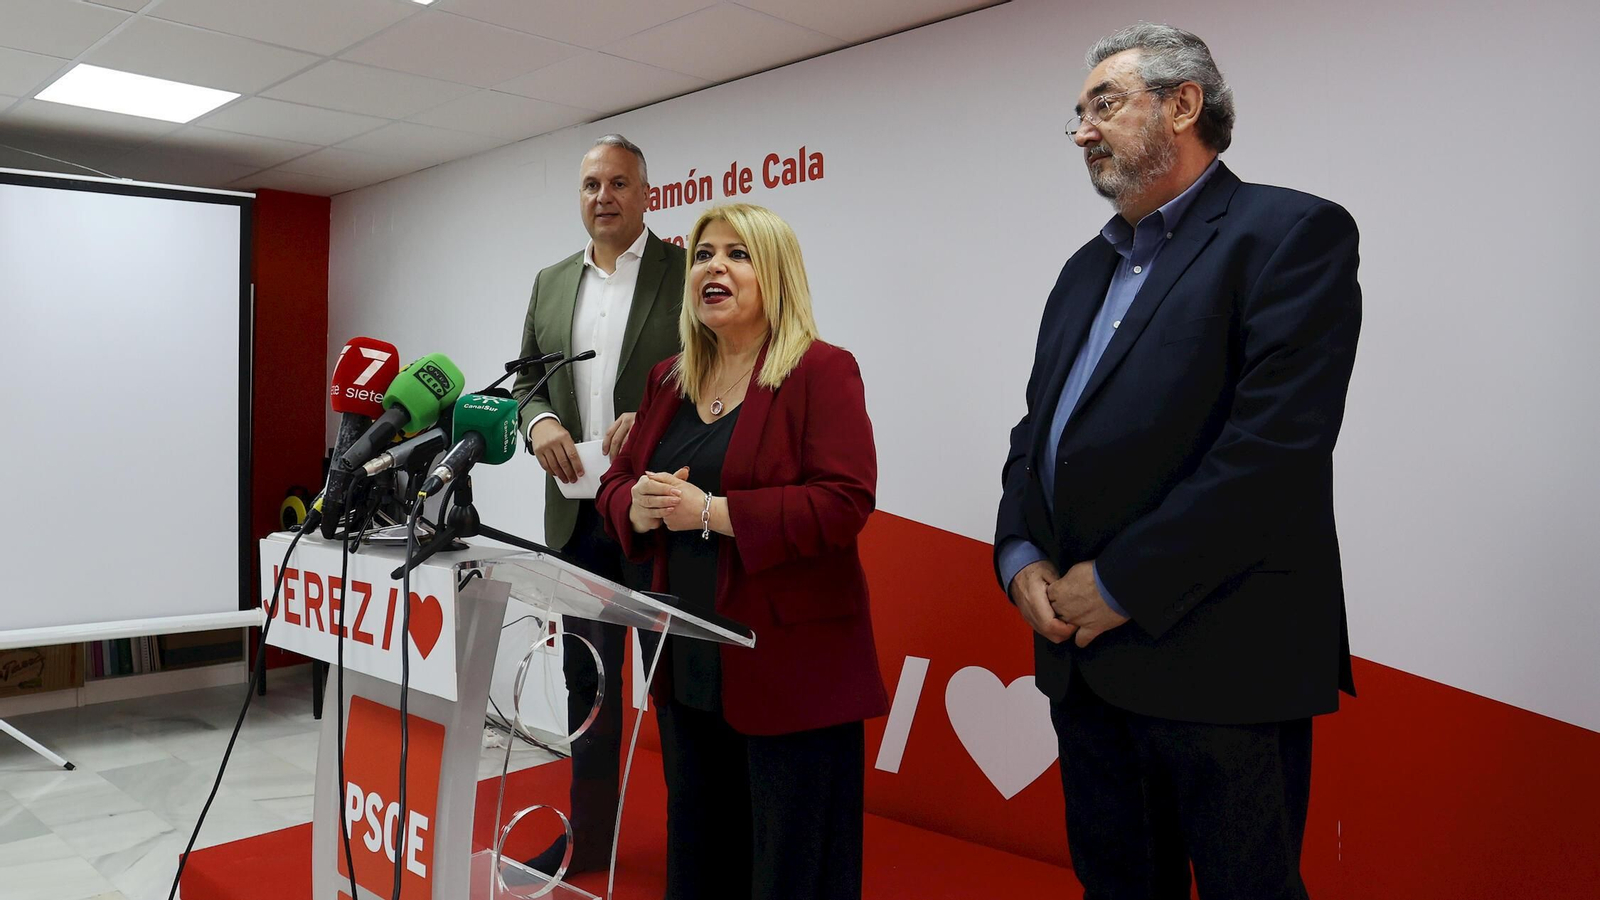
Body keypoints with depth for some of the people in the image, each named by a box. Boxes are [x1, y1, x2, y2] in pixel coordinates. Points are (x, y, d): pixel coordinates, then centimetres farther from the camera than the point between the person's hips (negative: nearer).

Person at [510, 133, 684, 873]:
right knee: (586, 680, 15)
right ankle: (589, 834, 31)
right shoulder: (550, 283, 13)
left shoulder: (689, 271, -3)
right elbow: (526, 380, 14)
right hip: (578, 514, 5)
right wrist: (539, 421, -7)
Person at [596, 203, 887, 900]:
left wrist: (710, 512, -22)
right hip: (689, 668, 7)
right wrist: (638, 506, -9)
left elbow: (844, 503, -20)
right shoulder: (669, 380, 11)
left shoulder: (822, 371, -10)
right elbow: (616, 481, 15)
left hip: (790, 669, -6)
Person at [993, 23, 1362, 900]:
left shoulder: (1294, 233, -7)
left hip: (1221, 664, -7)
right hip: (1084, 654, 7)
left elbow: (1274, 445, -19)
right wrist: (1020, 558, -1)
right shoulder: (1086, 268, 17)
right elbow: (1036, 431, 17)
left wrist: (1122, 583, -17)